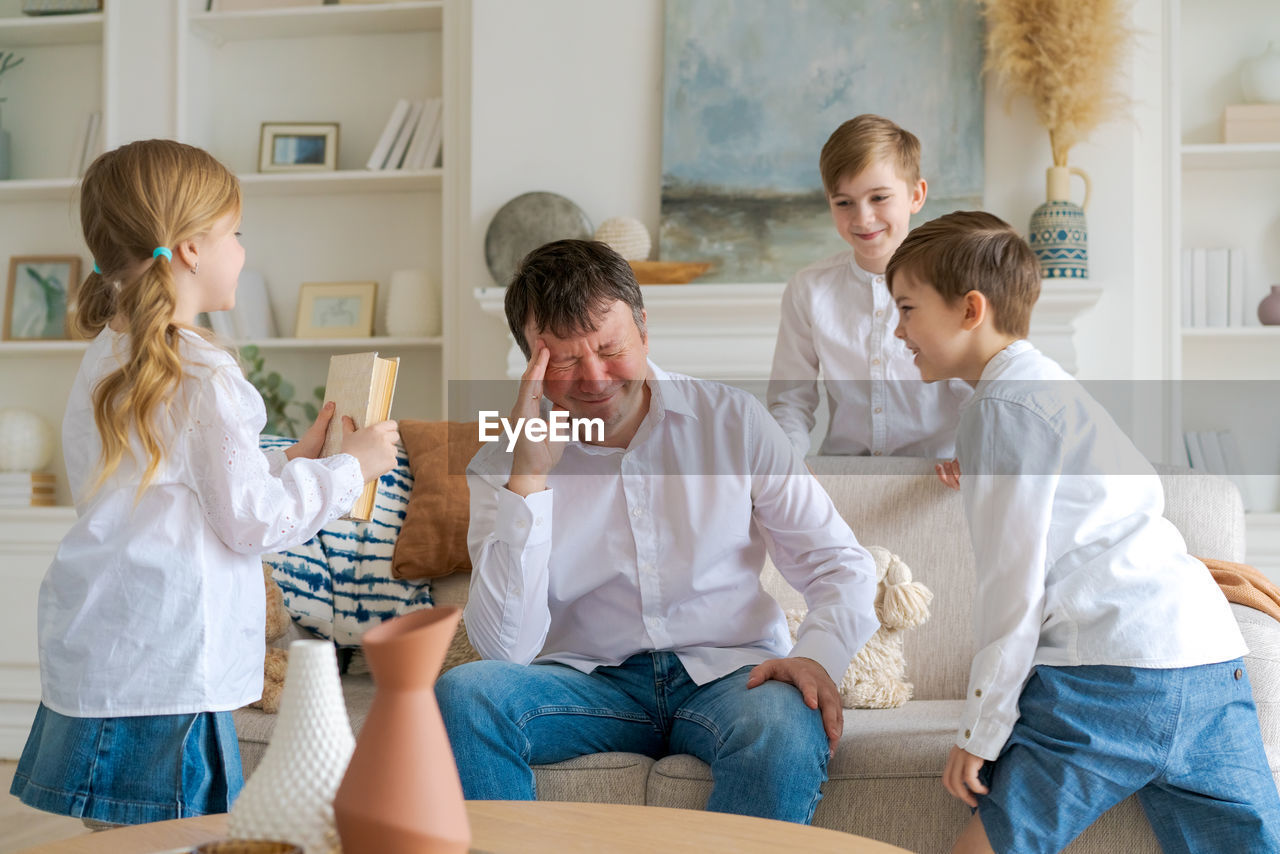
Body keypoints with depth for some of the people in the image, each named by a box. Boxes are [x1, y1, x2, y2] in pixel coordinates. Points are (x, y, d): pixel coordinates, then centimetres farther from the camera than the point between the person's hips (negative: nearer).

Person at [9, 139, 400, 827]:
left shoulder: (105, 360, 12)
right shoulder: (203, 374, -15)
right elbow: (249, 519, -12)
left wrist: (291, 459, 21)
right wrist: (350, 467, 1)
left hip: (92, 661, 9)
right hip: (162, 678, -9)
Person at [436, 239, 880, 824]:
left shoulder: (733, 421, 2)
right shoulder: (501, 465, 0)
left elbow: (840, 563, 4)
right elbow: (506, 648, -11)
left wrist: (818, 656, -18)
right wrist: (528, 478, -17)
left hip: (726, 672, -1)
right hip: (588, 682, 1)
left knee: (788, 727, -35)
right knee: (462, 695, -28)